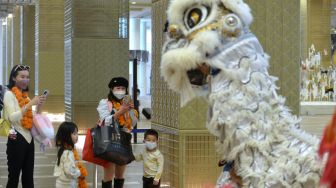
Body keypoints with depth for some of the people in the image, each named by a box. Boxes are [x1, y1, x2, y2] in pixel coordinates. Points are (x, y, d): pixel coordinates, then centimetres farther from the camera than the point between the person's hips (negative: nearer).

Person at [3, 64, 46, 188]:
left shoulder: (26, 96, 15)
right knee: (14, 176, -3)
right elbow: (12, 117, -17)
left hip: (28, 139, 7)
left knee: (28, 177, 8)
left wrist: (38, 106, 2)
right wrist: (30, 104, -20)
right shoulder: (9, 94, -4)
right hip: (16, 140, -7)